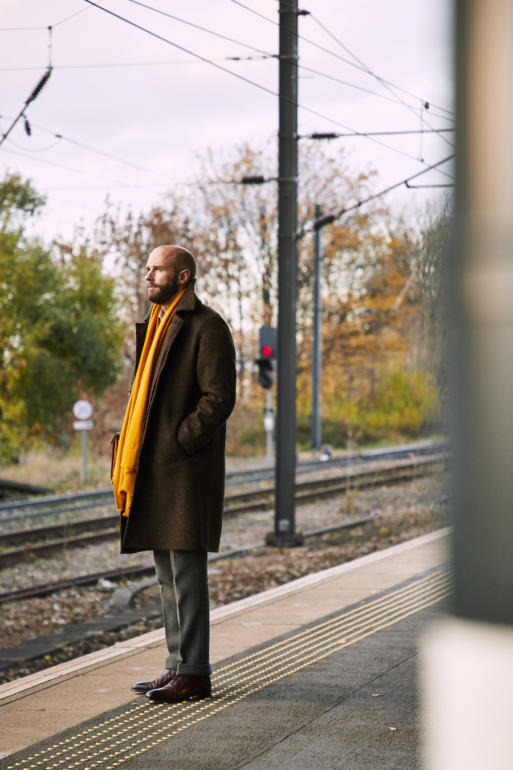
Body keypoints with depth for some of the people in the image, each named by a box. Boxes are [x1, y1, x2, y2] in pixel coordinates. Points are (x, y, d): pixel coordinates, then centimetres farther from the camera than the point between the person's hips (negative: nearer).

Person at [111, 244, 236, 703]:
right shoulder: (157, 326, 20)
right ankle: (179, 666, 16)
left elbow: (219, 399, -15)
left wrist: (177, 443, -16)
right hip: (155, 471, 9)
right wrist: (133, 456, 12)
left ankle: (193, 673, -5)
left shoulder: (206, 327, -8)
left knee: (186, 569, -8)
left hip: (186, 469, -9)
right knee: (168, 574, 11)